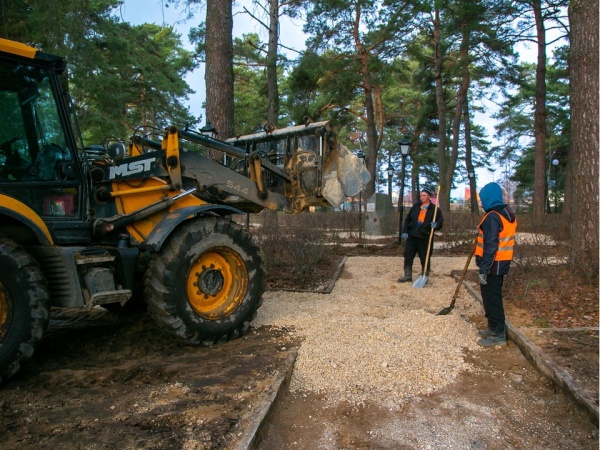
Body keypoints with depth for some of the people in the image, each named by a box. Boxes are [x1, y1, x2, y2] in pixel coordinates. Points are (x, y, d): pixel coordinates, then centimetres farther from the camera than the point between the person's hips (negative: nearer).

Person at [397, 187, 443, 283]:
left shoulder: (435, 209, 0)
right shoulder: (416, 206, 9)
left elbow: (440, 222, 2)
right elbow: (408, 219, 11)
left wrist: (436, 225, -22)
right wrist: (404, 231, 1)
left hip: (425, 237, -3)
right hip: (412, 235, 3)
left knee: (425, 259, 4)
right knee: (408, 256, 3)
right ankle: (408, 276, 13)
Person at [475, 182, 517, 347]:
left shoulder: (492, 217, -19)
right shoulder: (508, 214, 11)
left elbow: (490, 246, -23)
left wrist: (483, 270, -21)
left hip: (493, 264, -10)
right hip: (502, 263, 10)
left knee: (491, 298, -1)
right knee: (494, 297, 18)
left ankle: (498, 334, 6)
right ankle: (494, 328, 28)